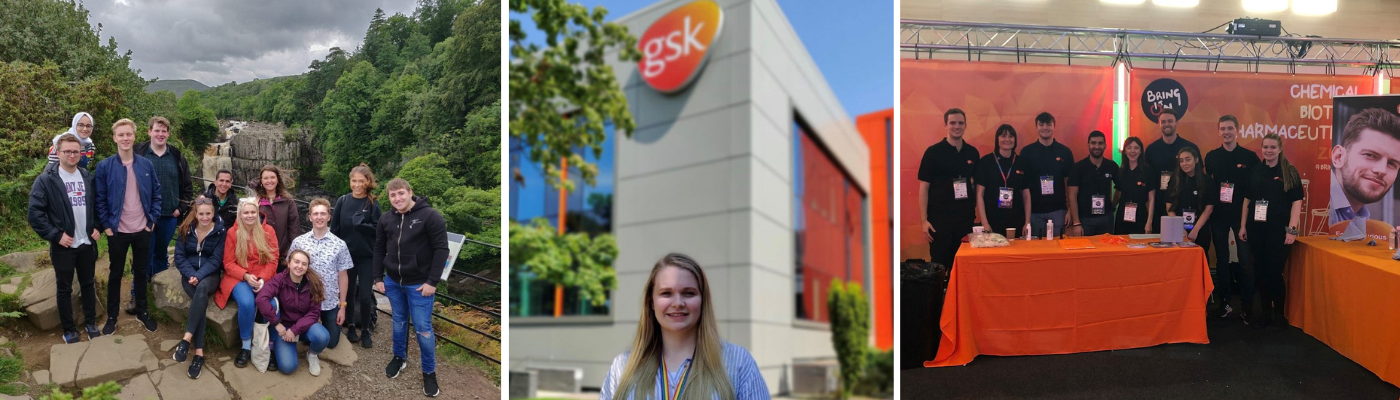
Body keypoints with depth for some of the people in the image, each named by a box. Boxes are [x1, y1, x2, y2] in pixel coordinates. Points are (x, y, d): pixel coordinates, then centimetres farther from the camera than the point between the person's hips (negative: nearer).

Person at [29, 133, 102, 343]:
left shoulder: (88, 177, 5)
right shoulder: (46, 180, -9)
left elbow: (97, 205, 15)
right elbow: (35, 214, -13)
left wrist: (97, 227, 2)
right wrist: (56, 235, -16)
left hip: (87, 243, 4)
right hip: (63, 246, -4)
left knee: (88, 284, 15)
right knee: (65, 289, 9)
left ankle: (90, 323, 29)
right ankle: (69, 330, 20)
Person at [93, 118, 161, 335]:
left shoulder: (147, 165, 0)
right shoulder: (104, 166, -7)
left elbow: (156, 194, 5)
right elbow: (100, 199, -5)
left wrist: (153, 219, -3)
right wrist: (106, 226, -9)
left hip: (142, 230, 2)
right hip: (117, 231, -2)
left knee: (141, 272, 14)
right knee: (116, 274, 11)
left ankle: (141, 311, 28)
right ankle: (112, 317, 22)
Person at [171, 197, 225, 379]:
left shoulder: (220, 231, -3)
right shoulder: (186, 230, 2)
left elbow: (216, 260, -7)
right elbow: (179, 257, 0)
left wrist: (199, 276, -22)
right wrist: (191, 275, -17)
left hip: (210, 275, -1)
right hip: (190, 274, 1)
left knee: (202, 288, -38)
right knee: (201, 299, -31)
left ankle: (186, 339, -42)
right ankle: (199, 352, -37)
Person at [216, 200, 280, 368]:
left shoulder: (268, 230, 4)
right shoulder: (232, 233, 1)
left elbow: (273, 260, 2)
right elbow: (229, 263, 1)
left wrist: (263, 279, -14)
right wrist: (246, 276, -17)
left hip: (263, 278, 1)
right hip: (239, 278, -1)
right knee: (247, 303, -33)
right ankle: (246, 346, -13)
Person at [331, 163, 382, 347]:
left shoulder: (373, 204, -6)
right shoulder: (343, 201, 0)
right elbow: (334, 229, 3)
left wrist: (361, 224, -23)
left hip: (367, 257, -2)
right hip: (346, 255, 2)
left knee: (365, 296, -1)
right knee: (349, 293, 12)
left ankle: (365, 331, 16)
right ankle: (351, 326, 29)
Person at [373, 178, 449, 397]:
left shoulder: (430, 216, -14)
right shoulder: (386, 219, 3)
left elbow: (441, 250, -14)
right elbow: (379, 250, 12)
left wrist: (432, 281, -16)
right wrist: (378, 277, 6)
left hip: (419, 284, -5)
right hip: (393, 282, 5)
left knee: (423, 328, 0)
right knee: (399, 322, 19)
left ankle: (429, 372, 14)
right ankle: (399, 358, 39)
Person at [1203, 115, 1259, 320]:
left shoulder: (1250, 156, -1)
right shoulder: (1211, 156, 6)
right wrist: (1213, 197, -1)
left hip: (1242, 213, -2)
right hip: (1218, 214, 2)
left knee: (1245, 259, -2)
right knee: (1222, 259, 9)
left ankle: (1248, 304, 7)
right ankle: (1223, 302, 17)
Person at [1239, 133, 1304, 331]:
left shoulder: (1289, 171, -3)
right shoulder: (1255, 171, 8)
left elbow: (1297, 200, -6)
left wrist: (1292, 229, -12)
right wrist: (1243, 226, 9)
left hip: (1278, 229, -4)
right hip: (1256, 229, 4)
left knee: (1275, 272, -2)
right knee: (1260, 271, 8)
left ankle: (1279, 314, 13)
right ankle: (1265, 312, 19)